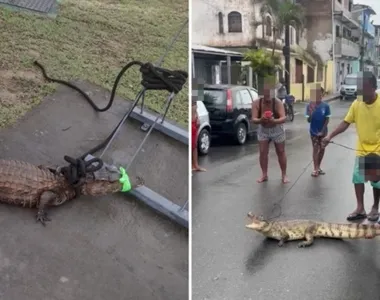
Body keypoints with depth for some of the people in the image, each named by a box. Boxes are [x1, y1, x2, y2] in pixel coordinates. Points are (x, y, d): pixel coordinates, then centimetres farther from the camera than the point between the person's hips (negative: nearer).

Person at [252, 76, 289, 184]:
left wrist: (274, 121, -56)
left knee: (281, 152, 6)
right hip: (263, 130, 2)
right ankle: (264, 175, 13)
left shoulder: (278, 102, -27)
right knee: (263, 152, 0)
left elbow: (284, 118, -35)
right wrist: (260, 120, -49)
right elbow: (253, 119, -26)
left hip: (277, 130, -2)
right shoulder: (256, 103, -21)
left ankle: (284, 175, 17)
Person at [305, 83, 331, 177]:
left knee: (322, 149, 12)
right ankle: (315, 169, 9)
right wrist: (311, 112, -32)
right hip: (313, 131, -2)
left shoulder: (325, 106, -11)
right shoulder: (309, 106, -12)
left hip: (323, 131, 2)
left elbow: (327, 119, -7)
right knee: (315, 149, 3)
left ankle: (318, 167, 27)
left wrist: (322, 131, -12)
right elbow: (308, 120, -13)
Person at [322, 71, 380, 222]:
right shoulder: (356, 104, -6)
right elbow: (346, 123, -3)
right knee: (357, 178, 4)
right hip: (362, 149, 4)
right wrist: (330, 136, -13)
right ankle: (360, 209, 16)